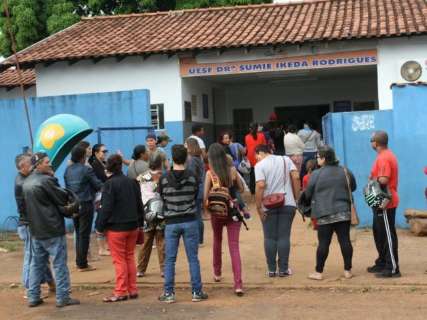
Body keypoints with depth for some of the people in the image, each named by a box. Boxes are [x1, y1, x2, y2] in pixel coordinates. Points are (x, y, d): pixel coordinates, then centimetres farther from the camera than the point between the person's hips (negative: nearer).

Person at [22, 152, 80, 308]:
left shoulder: (27, 182, 9)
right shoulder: (46, 180, -17)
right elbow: (64, 198, -12)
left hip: (36, 230, 8)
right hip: (53, 230, -8)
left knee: (37, 263, 13)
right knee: (60, 264, 0)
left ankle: (33, 297, 15)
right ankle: (63, 297, 2)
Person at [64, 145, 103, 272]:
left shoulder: (68, 170, 4)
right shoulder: (87, 170, -14)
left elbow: (67, 187, 10)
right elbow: (98, 185, -9)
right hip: (85, 204, -6)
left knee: (78, 233, 16)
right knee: (84, 234, 1)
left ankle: (79, 262, 20)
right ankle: (82, 264, 3)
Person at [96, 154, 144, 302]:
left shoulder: (110, 184, -13)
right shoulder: (132, 182, 6)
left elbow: (106, 208, -16)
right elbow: (139, 204, 10)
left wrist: (100, 226, -9)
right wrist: (139, 222, 17)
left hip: (116, 227, -6)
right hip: (133, 226, 6)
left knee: (119, 260, 1)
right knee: (130, 257, 14)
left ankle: (121, 292, 4)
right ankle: (132, 290, 16)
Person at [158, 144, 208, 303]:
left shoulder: (164, 179, -7)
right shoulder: (192, 177, -6)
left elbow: (161, 198, 5)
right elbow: (195, 196, 6)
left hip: (171, 223, 0)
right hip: (190, 221, 0)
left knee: (170, 260, 7)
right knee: (193, 258, 7)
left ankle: (168, 293, 9)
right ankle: (196, 292, 11)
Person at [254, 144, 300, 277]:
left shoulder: (260, 165, -3)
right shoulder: (286, 159, 8)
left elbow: (260, 185, -15)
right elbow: (296, 177, -3)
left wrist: (258, 206, -11)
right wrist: (296, 197, 3)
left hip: (268, 206, -2)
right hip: (288, 204, 2)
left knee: (269, 238, 7)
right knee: (284, 237, 5)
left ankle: (272, 269, 9)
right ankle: (283, 269, 5)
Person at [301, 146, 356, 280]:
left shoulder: (316, 174, -9)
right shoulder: (345, 172, 4)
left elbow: (308, 194, -1)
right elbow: (353, 187, 18)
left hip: (324, 215, -3)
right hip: (343, 213, 3)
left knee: (323, 243, 1)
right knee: (345, 240, 6)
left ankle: (319, 272, 7)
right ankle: (348, 271, 10)